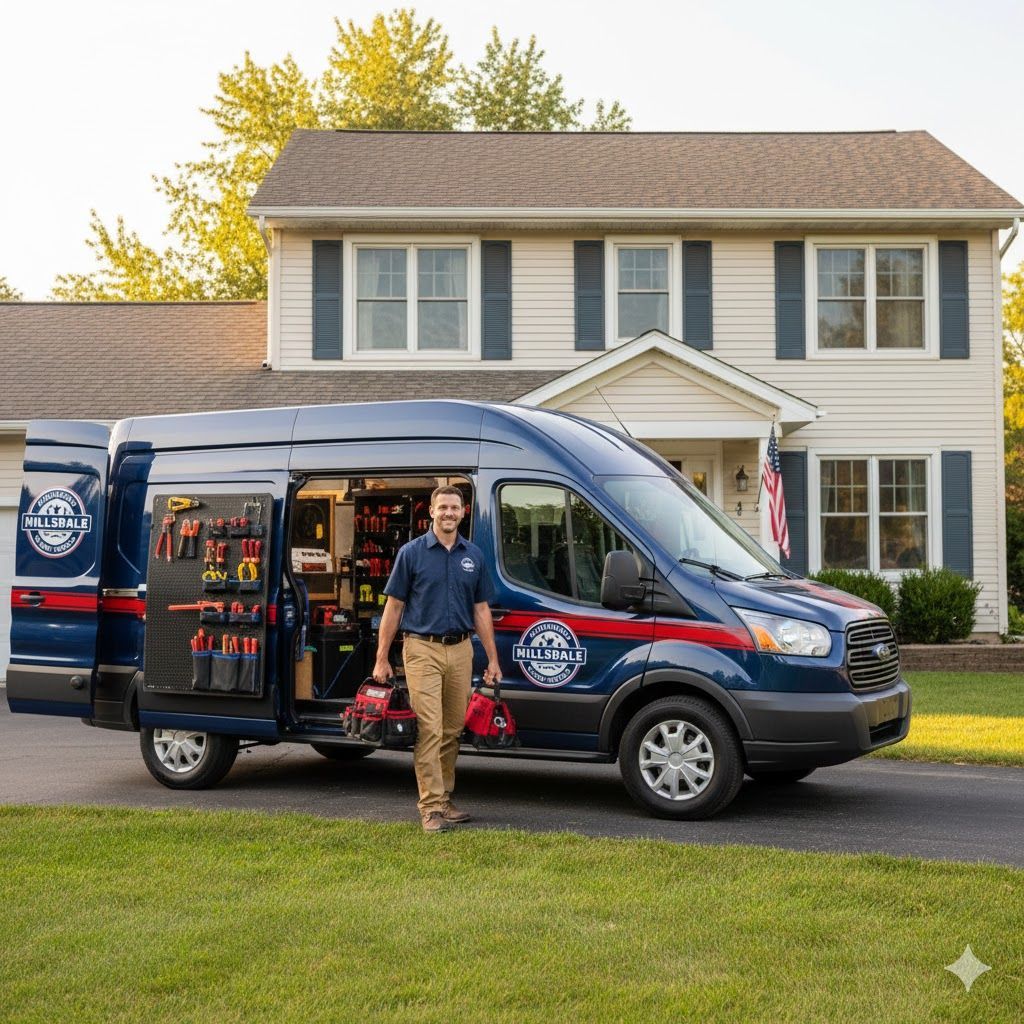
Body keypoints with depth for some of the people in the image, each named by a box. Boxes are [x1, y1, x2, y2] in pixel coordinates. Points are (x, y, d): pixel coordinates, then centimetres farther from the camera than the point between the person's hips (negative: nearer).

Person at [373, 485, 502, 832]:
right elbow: (394, 607, 0)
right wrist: (381, 659, -4)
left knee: (452, 730, 9)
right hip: (422, 650, -4)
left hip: (460, 650, 4)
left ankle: (444, 797, 20)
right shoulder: (412, 552, -1)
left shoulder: (474, 556, 10)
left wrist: (492, 659, 9)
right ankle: (432, 807, -7)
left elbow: (481, 610, 14)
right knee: (429, 730, -9)